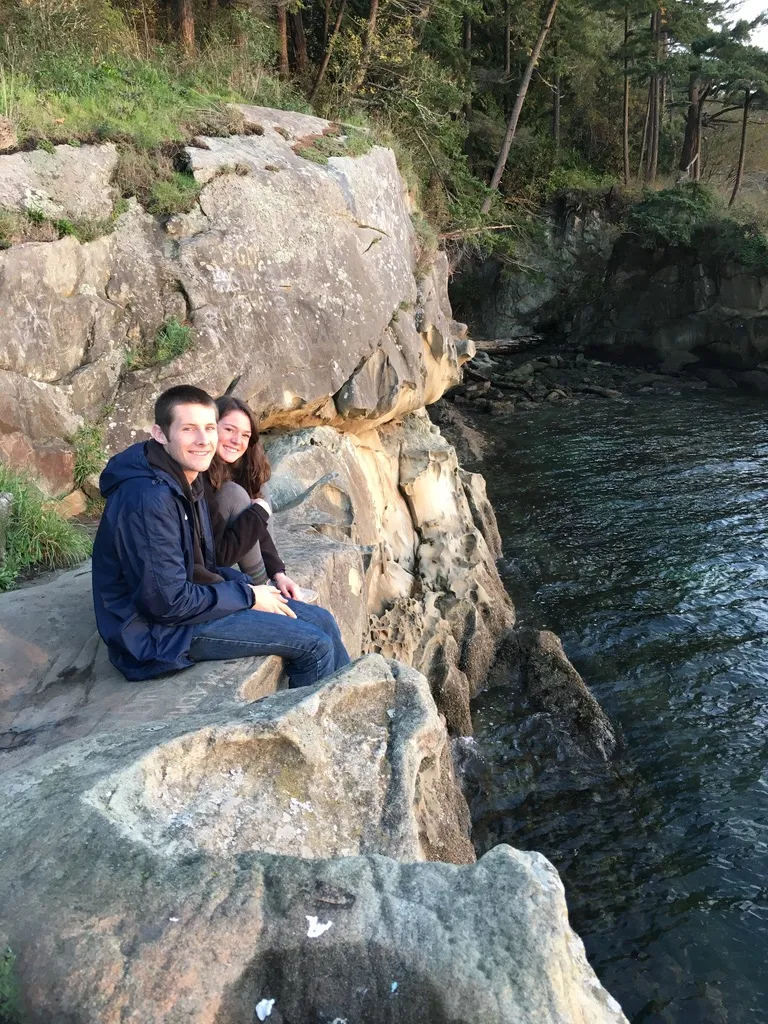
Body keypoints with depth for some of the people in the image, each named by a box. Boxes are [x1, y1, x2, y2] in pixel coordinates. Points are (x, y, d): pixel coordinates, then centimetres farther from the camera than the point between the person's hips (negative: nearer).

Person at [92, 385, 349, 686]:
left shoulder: (188, 480, 5)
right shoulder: (148, 499, -26)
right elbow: (168, 602, -24)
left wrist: (251, 587, -1)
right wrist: (248, 597, -14)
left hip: (190, 600, 9)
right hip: (157, 630, -9)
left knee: (322, 622, 7)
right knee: (313, 643, -10)